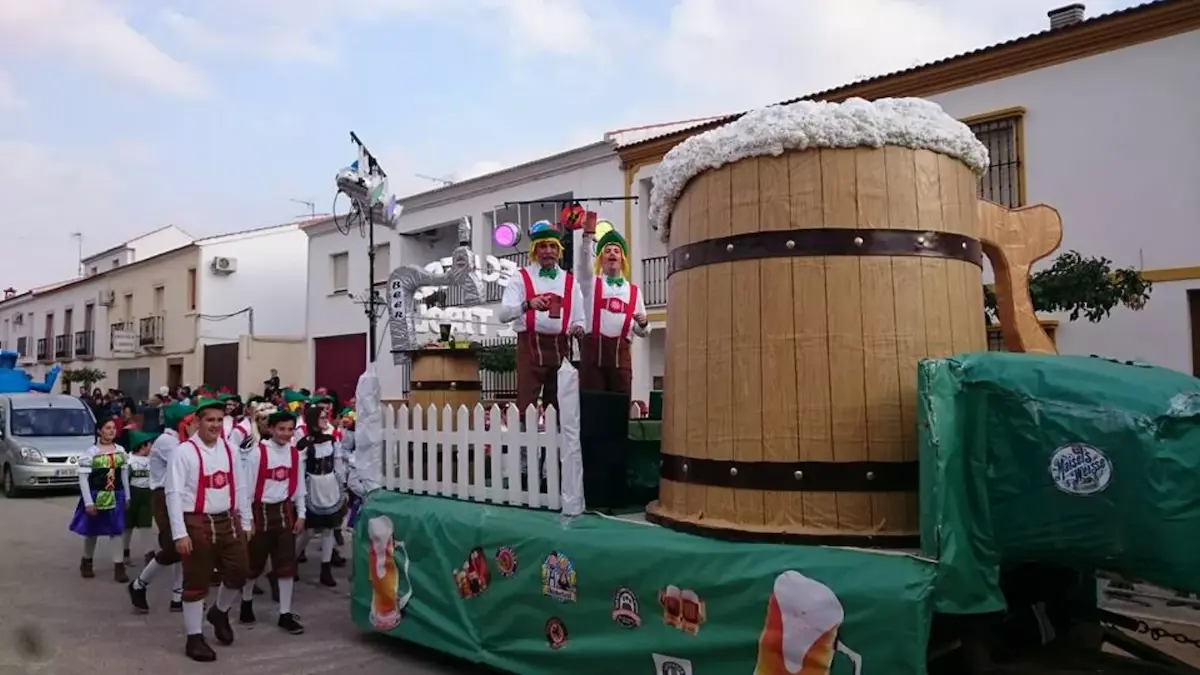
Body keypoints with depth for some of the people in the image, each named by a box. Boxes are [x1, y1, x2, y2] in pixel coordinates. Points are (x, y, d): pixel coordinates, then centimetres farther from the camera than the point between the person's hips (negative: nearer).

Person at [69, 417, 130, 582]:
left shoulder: (120, 450, 5)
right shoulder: (91, 452, -10)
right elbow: (83, 477, -12)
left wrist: (127, 497, 11)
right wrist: (88, 502, -15)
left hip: (116, 496, 3)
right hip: (97, 496, -3)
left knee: (116, 531, 0)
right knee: (92, 531, 12)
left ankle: (119, 567, 1)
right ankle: (86, 563, 31)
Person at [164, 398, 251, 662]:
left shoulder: (228, 449, 7)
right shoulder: (184, 451, -12)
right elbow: (174, 493, -14)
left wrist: (245, 522, 12)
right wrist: (180, 534, -17)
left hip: (228, 521, 6)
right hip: (197, 523, -5)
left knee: (238, 572, 10)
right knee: (196, 583, 6)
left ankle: (219, 612, 38)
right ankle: (195, 638, 20)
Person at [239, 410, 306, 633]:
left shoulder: (295, 454, 3)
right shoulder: (258, 452, -12)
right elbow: (247, 486, -9)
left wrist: (300, 514, 9)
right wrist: (247, 518, -9)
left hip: (285, 511, 4)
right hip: (261, 511, -4)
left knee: (286, 564, 4)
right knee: (254, 563, 11)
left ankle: (285, 614, 11)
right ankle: (246, 604, 35)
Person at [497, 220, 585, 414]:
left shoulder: (569, 281, 13)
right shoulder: (521, 278, 2)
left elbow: (579, 318, 16)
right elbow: (503, 314, -12)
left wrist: (578, 327, -8)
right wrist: (528, 304, -30)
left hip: (560, 347, 4)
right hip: (530, 346, -4)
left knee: (557, 405, 11)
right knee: (526, 404, -7)